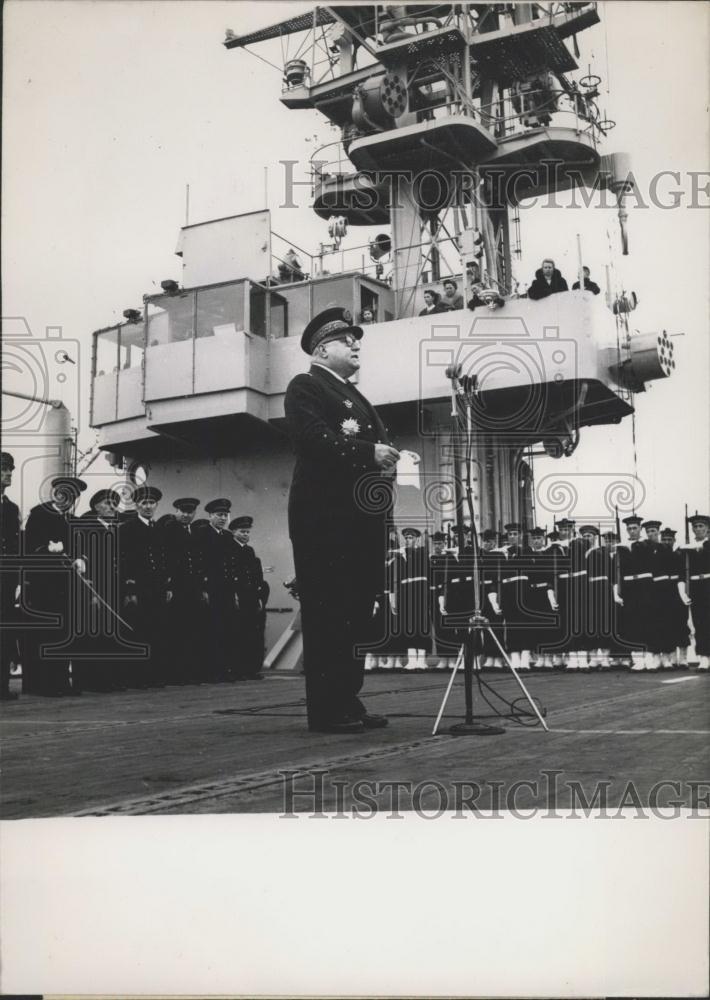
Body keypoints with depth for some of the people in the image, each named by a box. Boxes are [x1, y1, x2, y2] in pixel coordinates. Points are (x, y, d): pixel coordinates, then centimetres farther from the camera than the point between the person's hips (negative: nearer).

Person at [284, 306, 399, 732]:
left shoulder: (356, 397, 27)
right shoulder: (305, 387, 0)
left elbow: (377, 442, 20)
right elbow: (315, 439, -16)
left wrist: (389, 456, -2)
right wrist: (369, 453, -21)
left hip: (362, 518, 9)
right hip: (325, 517, -8)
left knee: (358, 613, 9)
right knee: (327, 614, -7)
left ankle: (348, 701, 16)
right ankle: (326, 710, -3)